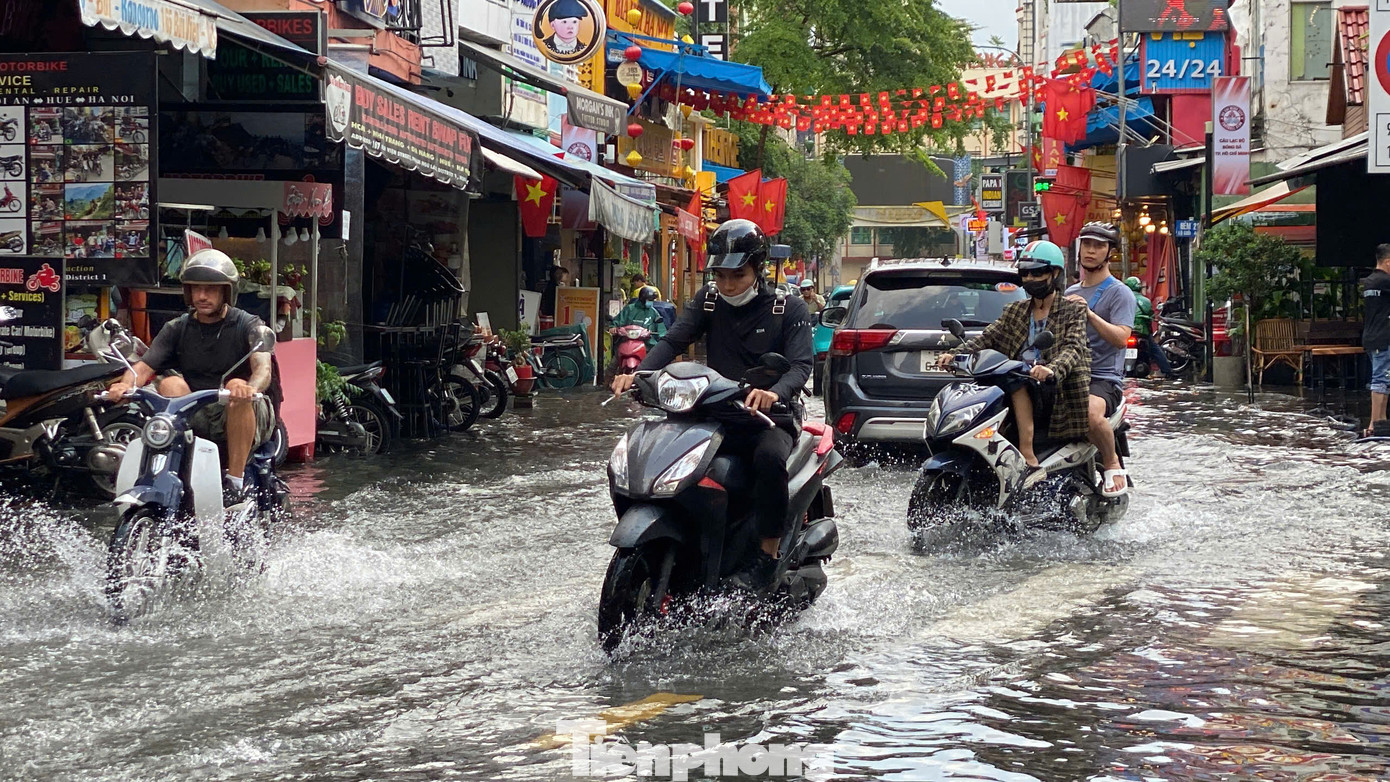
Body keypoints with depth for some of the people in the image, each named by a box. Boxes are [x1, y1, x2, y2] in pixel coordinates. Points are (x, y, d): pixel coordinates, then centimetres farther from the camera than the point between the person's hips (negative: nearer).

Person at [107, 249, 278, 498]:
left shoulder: (249, 326, -2)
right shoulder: (177, 329, 9)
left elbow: (263, 368, -20)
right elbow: (145, 365, -4)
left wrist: (251, 387, -45)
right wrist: (127, 384, -28)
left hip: (247, 419, -3)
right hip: (197, 419, 3)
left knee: (236, 386, -33)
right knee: (171, 383, -19)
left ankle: (234, 481, -31)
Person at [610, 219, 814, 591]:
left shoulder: (789, 309, -1)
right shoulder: (708, 302, 10)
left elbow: (801, 365, -14)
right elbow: (674, 341, -4)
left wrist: (774, 392, -38)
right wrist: (638, 373, -25)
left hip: (770, 418, -4)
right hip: (717, 417, 4)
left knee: (770, 458, -38)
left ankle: (767, 555, -26)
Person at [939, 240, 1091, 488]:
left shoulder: (1072, 311, 6)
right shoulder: (1014, 312, 22)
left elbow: (1073, 347, -12)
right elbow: (988, 338, 10)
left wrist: (1052, 369, -34)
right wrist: (955, 354, -10)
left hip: (1055, 386, -5)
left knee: (1017, 379, -33)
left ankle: (1029, 460, -39)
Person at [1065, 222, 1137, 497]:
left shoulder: (1120, 293, 2)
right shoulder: (1071, 293, 24)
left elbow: (1120, 338, -14)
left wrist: (1089, 313, -23)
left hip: (1103, 379, -6)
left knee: (1092, 413, -39)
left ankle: (1112, 464, -13)